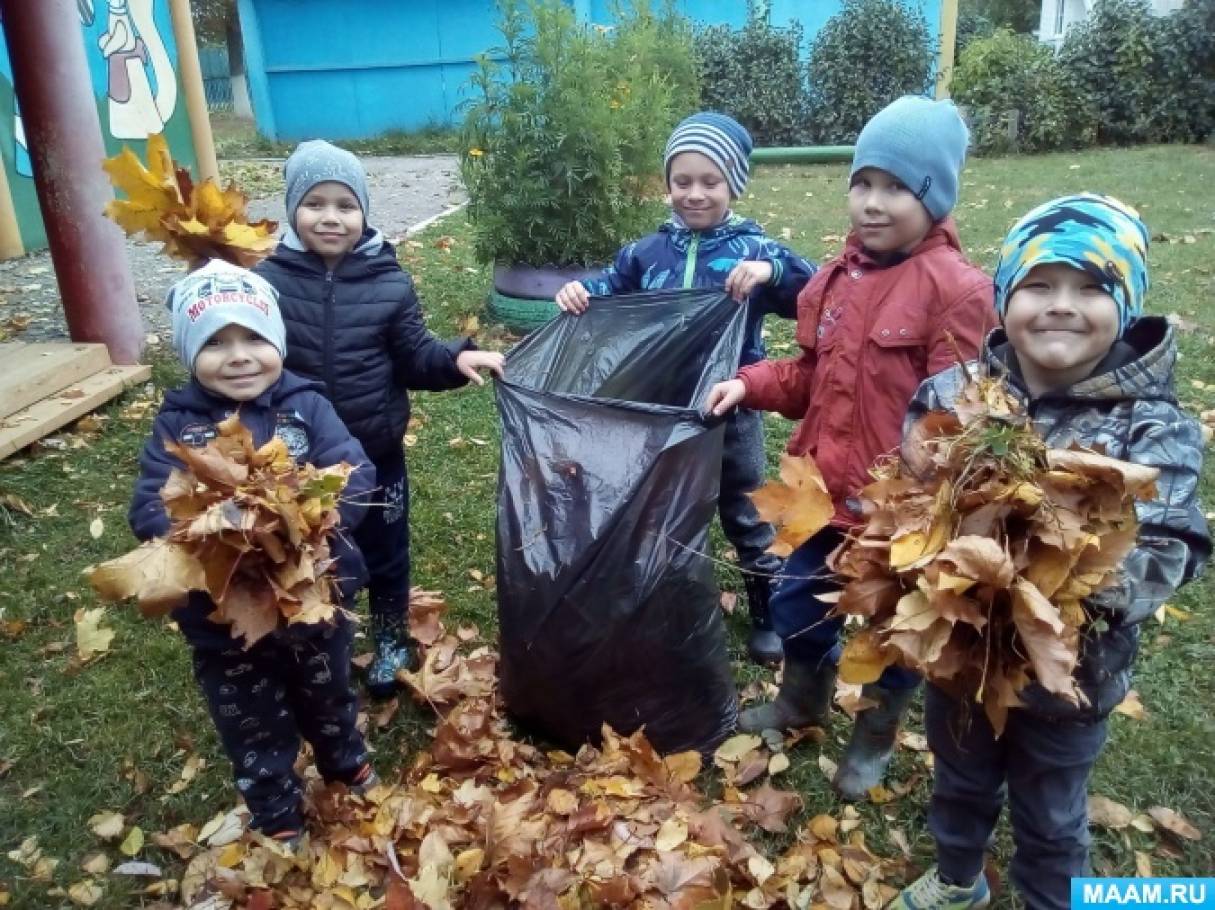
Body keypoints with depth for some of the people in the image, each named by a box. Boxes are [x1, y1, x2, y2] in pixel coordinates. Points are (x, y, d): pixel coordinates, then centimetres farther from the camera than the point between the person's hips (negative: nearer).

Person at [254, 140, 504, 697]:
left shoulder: (388, 281, -9)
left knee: (385, 553, 18)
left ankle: (391, 641, 43)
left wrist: (457, 359, -24)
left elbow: (415, 357, -7)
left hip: (377, 451, 0)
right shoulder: (269, 280, -10)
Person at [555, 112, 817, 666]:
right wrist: (577, 291, -13)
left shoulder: (753, 250, -9)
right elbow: (608, 289, 10)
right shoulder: (647, 252, 0)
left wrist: (773, 271, -34)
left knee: (747, 518, 16)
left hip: (730, 414, -3)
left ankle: (767, 617, 37)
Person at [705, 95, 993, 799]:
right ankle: (804, 700, 52)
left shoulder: (958, 290, -18)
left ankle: (876, 737, 43)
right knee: (798, 603, 22)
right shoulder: (838, 277, 4)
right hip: (828, 491, 7)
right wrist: (751, 384, -5)